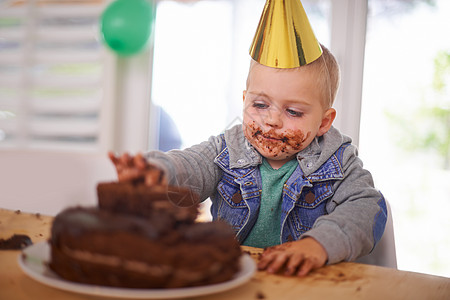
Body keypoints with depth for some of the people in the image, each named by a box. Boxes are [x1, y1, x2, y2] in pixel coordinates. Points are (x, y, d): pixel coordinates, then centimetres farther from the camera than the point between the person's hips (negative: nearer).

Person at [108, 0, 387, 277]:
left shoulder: (338, 163, -2)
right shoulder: (227, 151, 1)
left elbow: (366, 208, -13)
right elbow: (189, 165, -14)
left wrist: (320, 244, -31)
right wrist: (159, 170, -38)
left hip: (307, 286, -1)